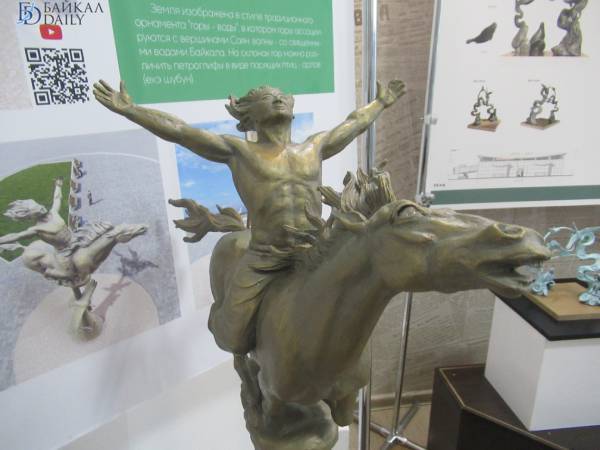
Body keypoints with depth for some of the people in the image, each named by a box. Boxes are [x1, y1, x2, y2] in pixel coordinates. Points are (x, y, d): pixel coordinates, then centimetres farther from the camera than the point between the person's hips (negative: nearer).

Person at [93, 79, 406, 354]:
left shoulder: (315, 147, 11)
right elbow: (179, 130, -1)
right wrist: (128, 109, -4)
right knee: (235, 340, 5)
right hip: (263, 263, -3)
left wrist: (381, 102, 37)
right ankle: (222, 309, 41)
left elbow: (354, 123, 25)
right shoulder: (238, 152, 1)